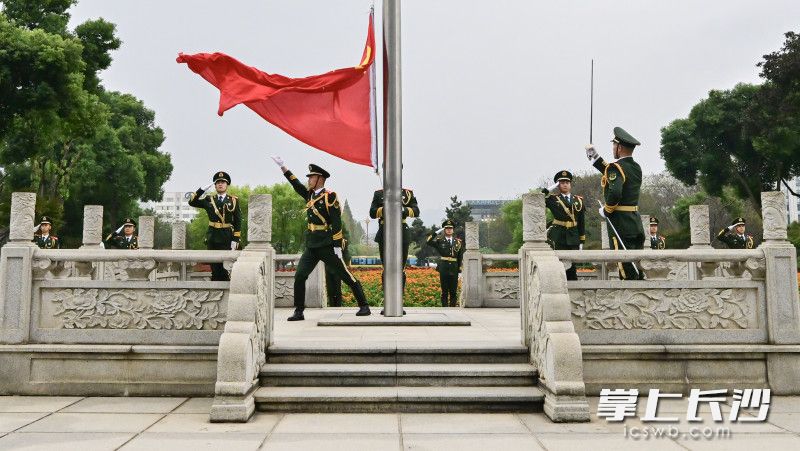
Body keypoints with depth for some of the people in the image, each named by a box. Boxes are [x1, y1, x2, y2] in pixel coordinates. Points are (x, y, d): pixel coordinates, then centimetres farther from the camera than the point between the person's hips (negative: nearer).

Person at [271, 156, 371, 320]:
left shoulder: (329, 196, -9)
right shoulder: (310, 195, 13)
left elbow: (337, 223, -13)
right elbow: (296, 184, 23)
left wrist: (337, 246, -16)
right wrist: (282, 166, 20)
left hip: (327, 246, -7)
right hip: (311, 246, 7)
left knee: (345, 275, -2)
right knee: (299, 276, -1)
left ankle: (364, 306, 8)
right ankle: (299, 312, 7)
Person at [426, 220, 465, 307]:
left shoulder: (458, 241, 9)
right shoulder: (439, 241, 5)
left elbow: (461, 257, 9)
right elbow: (428, 242, -10)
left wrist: (460, 269, 5)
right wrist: (436, 232, -11)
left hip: (454, 268, 2)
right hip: (443, 268, -1)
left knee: (453, 291, 5)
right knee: (444, 291, 2)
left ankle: (453, 307, 11)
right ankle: (445, 307, 5)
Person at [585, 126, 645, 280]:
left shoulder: (616, 167, -14)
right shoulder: (636, 167, 11)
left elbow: (615, 193, -30)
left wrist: (606, 210, -12)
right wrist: (595, 158, 28)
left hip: (620, 223, -8)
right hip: (636, 223, 8)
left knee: (627, 271, -5)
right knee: (637, 267, 12)